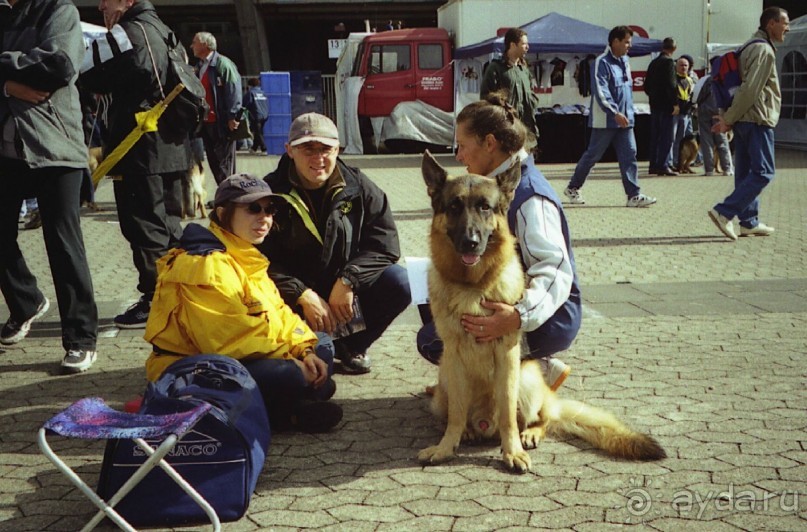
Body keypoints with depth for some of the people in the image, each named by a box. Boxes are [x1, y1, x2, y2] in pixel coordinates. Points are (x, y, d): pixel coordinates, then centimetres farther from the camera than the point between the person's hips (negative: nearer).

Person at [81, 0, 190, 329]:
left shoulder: (132, 30, -10)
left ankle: (154, 301, -2)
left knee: (145, 227, -5)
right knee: (168, 226, 14)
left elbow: (136, 72, -27)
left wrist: (86, 79, -12)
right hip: (169, 148, 10)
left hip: (142, 149, -10)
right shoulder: (159, 28, 20)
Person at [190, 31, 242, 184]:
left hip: (222, 124, -8)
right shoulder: (199, 67, 16)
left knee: (224, 164, -4)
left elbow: (234, 91, -15)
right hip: (206, 123, 8)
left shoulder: (223, 64, -9)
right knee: (213, 162, 11)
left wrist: (232, 117, -20)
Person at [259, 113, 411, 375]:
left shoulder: (358, 187, -3)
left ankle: (352, 346, 3)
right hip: (294, 301, -2)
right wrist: (303, 296, -24)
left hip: (346, 294, 3)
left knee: (397, 283, -23)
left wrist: (348, 280, -21)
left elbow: (384, 242, -8)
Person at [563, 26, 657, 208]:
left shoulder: (624, 61, 13)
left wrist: (628, 112, 18)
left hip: (625, 119, 7)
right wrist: (615, 113, -28)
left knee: (629, 155, -1)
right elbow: (601, 92, -21)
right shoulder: (602, 63, -13)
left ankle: (634, 195, -1)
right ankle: (573, 188, 19)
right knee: (592, 155, 3)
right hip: (605, 120, -7)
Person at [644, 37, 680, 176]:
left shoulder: (653, 63, 13)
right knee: (667, 137, -5)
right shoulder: (669, 62, -11)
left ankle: (654, 165, 14)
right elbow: (671, 84, -18)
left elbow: (646, 85, 16)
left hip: (655, 104, 8)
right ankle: (663, 166, -8)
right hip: (666, 105, -8)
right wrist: (675, 103, -17)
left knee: (655, 136, 11)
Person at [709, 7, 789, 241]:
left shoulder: (752, 47, 19)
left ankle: (749, 222, 14)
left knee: (746, 173, 10)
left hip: (744, 120, 10)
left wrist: (728, 118, 13)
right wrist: (728, 119, -17)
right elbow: (750, 90, -20)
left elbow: (745, 87, 18)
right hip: (757, 119, -10)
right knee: (763, 172, -8)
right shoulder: (764, 50, -13)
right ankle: (724, 212, -13)